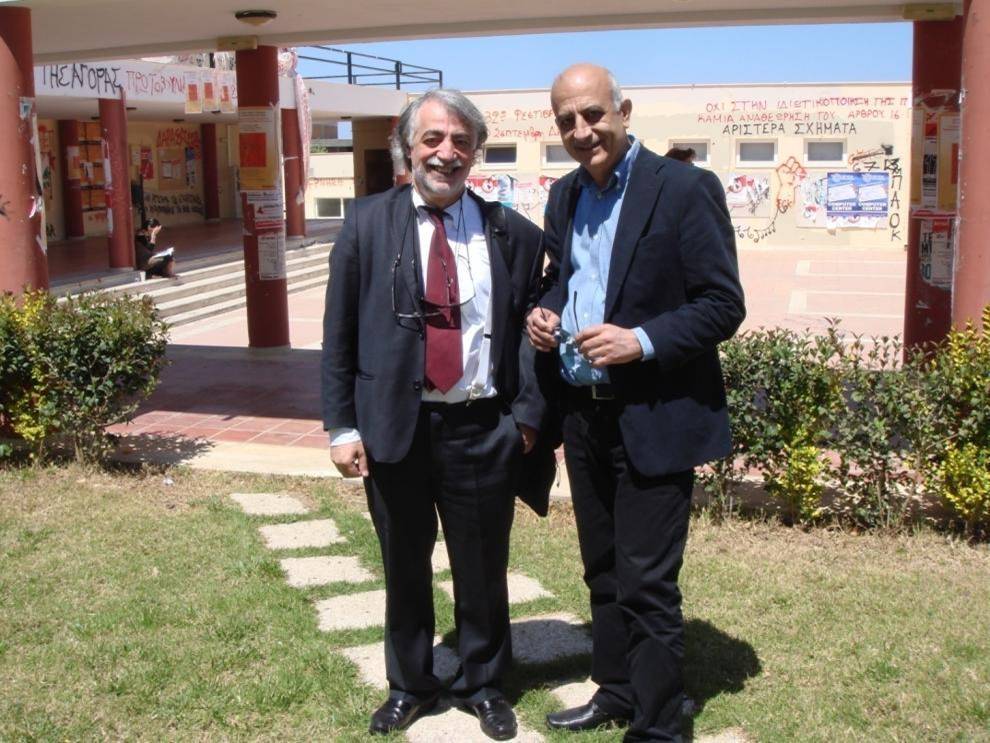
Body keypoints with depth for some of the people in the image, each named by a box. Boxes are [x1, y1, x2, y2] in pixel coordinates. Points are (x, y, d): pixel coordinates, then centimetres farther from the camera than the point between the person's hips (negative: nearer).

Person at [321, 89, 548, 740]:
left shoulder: (513, 234, 0)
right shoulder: (368, 224, -1)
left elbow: (532, 332, 3)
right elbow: (340, 332, 0)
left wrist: (528, 414, -6)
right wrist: (343, 425, -3)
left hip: (484, 430, 0)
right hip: (394, 427, 0)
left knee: (483, 568, 14)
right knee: (405, 568, 16)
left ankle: (484, 684, 37)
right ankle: (409, 684, 38)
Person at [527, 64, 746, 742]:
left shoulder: (685, 189, -12)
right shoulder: (565, 196, 9)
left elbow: (724, 305, -13)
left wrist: (642, 342, -25)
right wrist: (545, 312, 0)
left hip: (654, 418, -7)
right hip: (583, 413, 7)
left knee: (647, 584, 0)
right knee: (604, 573, 19)